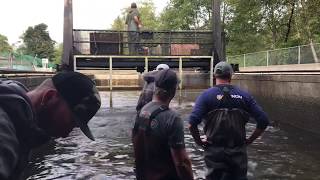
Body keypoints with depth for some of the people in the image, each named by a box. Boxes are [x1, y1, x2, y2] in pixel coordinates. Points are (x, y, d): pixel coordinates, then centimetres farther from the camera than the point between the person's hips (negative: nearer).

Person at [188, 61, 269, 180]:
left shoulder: (206, 95, -8)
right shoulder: (244, 95, -1)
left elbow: (192, 124, -21)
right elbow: (263, 121, -4)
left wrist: (199, 141, -6)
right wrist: (249, 140, 5)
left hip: (215, 151, -2)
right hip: (239, 152, 2)